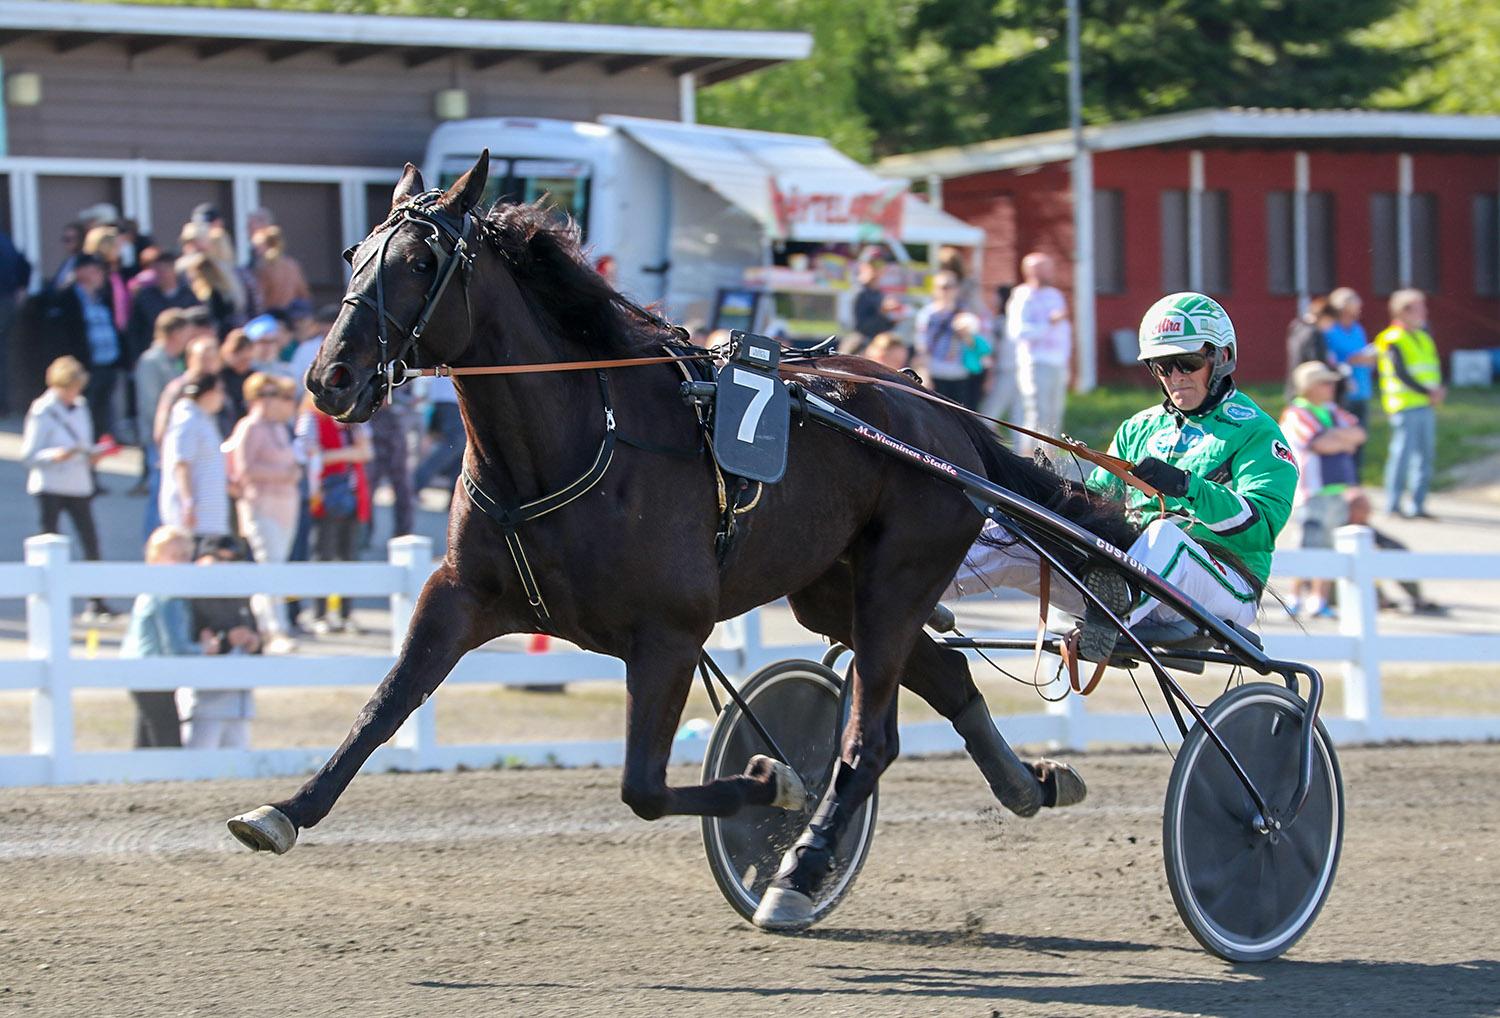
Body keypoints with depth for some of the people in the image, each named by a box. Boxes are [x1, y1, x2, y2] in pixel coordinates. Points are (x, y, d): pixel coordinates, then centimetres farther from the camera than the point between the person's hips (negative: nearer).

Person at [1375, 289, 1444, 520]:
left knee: (1425, 455, 7)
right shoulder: (1393, 340, -9)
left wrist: (1439, 389, -3)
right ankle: (1393, 505, -2)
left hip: (1426, 406, 8)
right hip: (1405, 405, -8)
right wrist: (1428, 393, -17)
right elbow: (1401, 374, -15)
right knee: (1403, 453, -8)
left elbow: (1435, 367, 17)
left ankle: (1418, 503, 13)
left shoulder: (1423, 336, 17)